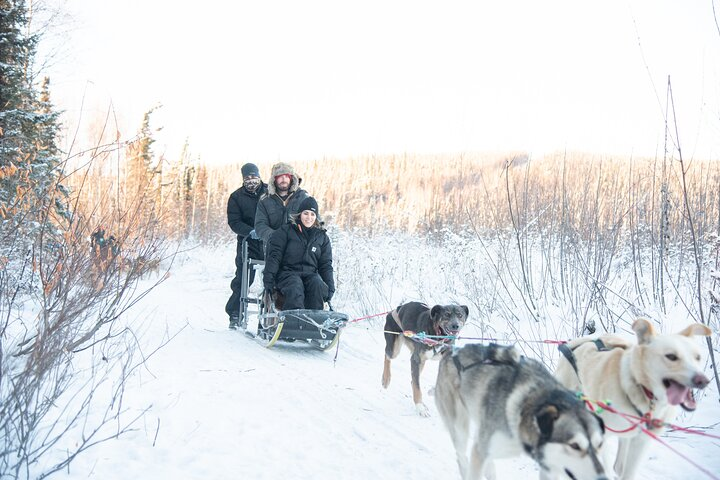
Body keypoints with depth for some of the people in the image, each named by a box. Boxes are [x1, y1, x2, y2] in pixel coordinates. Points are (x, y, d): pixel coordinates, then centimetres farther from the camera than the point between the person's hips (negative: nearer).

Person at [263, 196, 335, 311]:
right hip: (287, 272, -3)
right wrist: (268, 278, -10)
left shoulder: (322, 236, 16)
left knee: (318, 287, -31)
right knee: (295, 290, -35)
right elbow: (274, 256, 1)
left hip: (310, 274, 3)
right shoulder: (285, 231, 6)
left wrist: (330, 286, 3)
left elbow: (326, 264, 17)